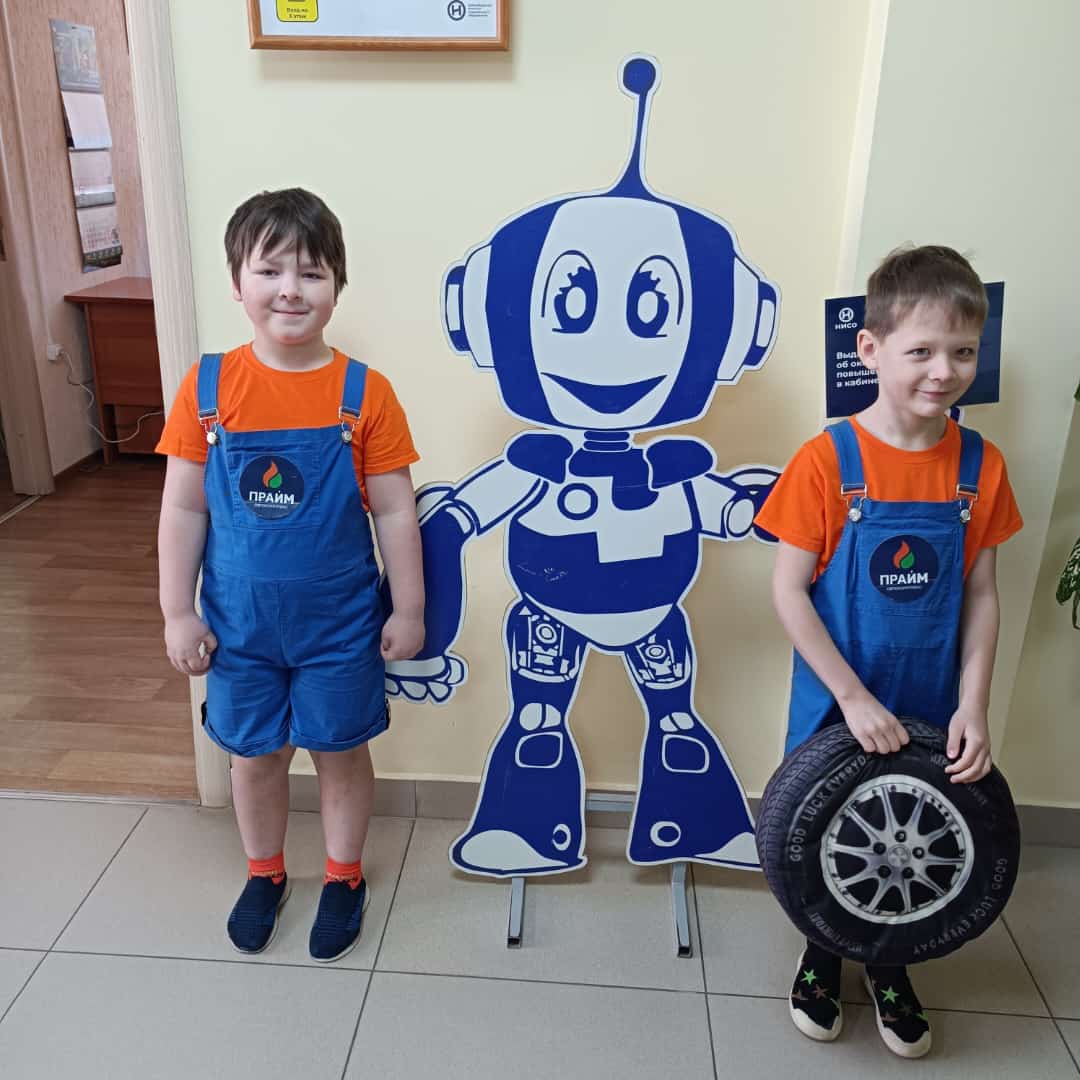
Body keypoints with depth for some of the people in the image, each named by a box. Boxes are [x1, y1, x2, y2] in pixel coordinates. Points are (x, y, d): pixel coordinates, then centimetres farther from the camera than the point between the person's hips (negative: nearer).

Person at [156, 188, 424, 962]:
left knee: (340, 749, 15)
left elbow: (395, 512, -8)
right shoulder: (208, 386, -8)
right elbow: (183, 509, -3)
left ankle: (344, 877, 39)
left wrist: (408, 609, -5)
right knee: (253, 754, 18)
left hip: (339, 624, -1)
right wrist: (178, 613, -2)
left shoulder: (364, 392, -12)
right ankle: (265, 873, 44)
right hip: (239, 624, 2)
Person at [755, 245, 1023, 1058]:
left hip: (931, 710, 3)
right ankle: (823, 958, 42)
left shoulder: (980, 466, -6)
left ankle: (890, 969, 44)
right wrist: (854, 698, -17)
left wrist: (972, 706, -8)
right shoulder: (827, 461, -17)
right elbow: (788, 592, -15)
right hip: (838, 708, -2)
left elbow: (981, 595, -1)